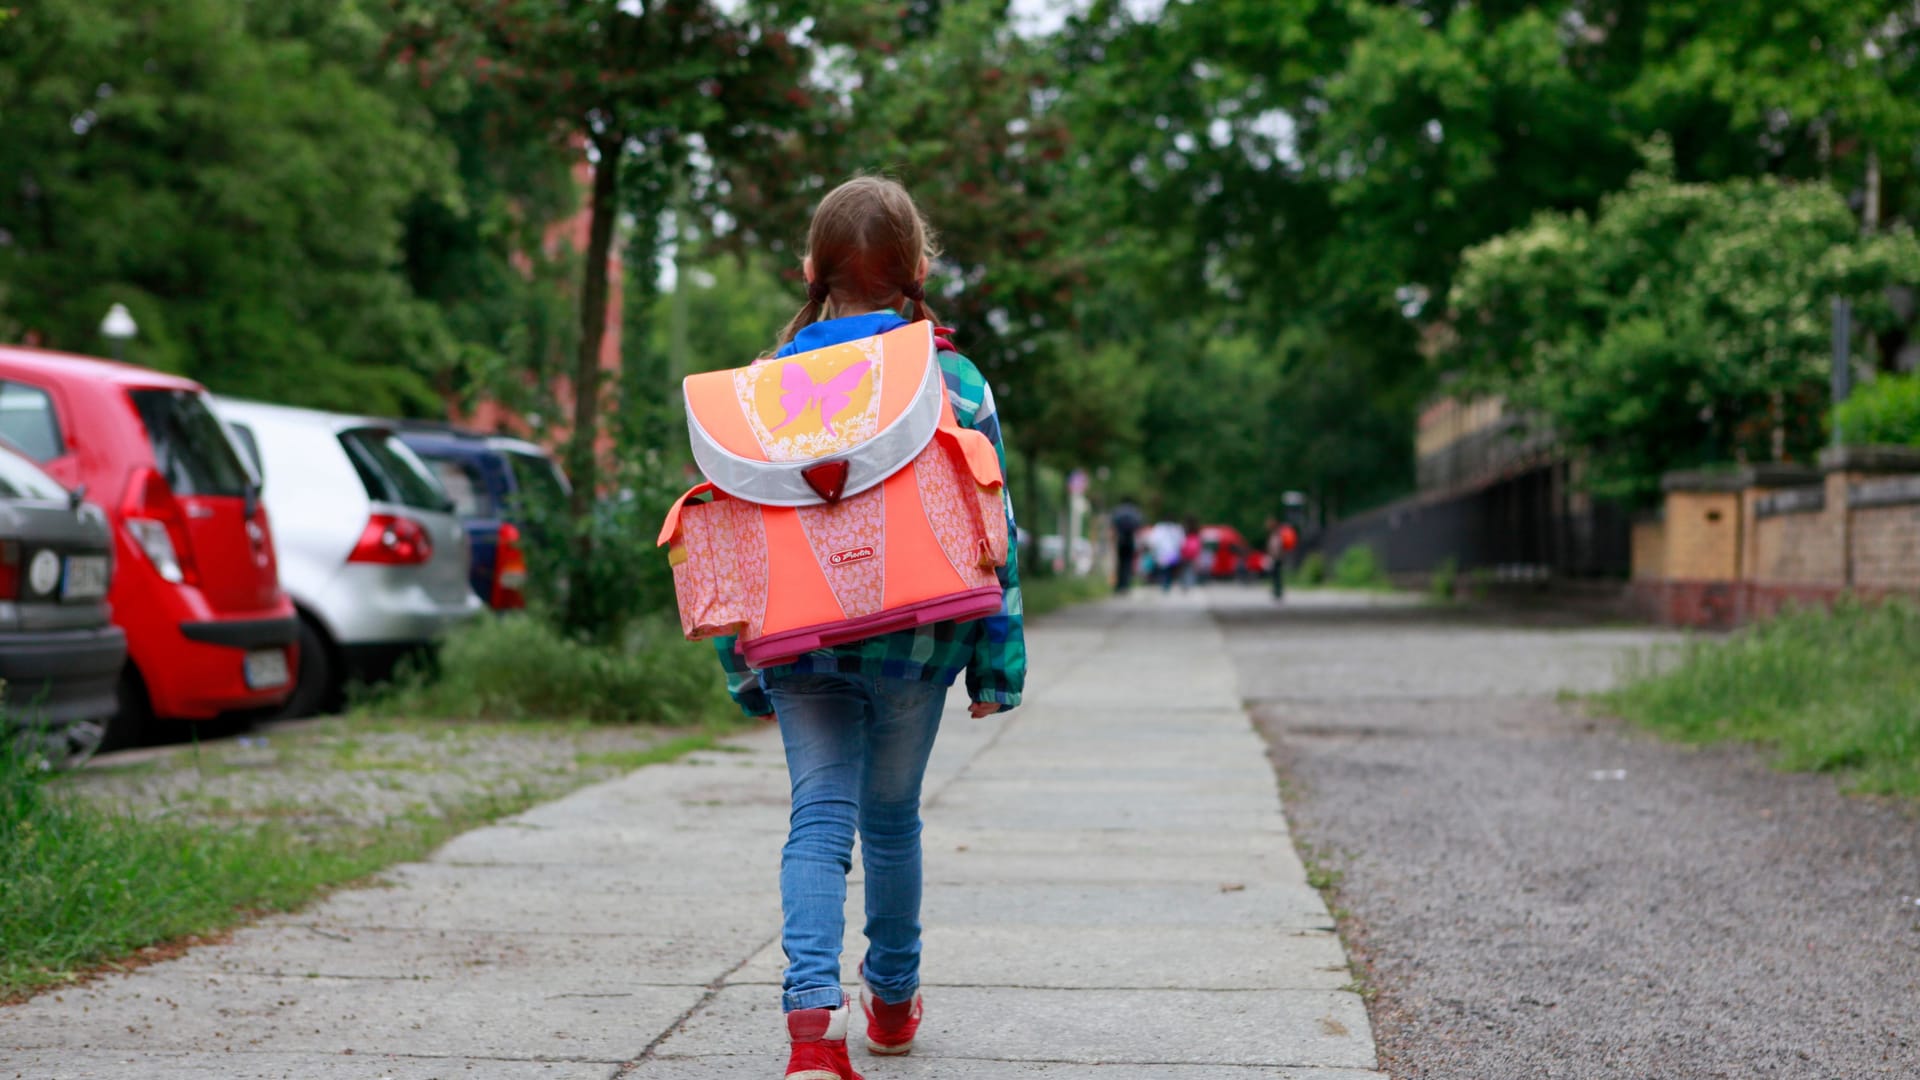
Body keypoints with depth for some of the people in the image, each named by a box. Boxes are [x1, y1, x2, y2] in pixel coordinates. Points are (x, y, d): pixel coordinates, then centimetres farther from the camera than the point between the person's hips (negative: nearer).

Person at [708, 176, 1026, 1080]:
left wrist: (742, 667, 9)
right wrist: (997, 663, 4)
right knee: (891, 817, 17)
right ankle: (892, 999, 33)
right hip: (914, 638, 0)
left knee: (818, 817, -2)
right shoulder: (954, 380, -1)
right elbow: (990, 528, -1)